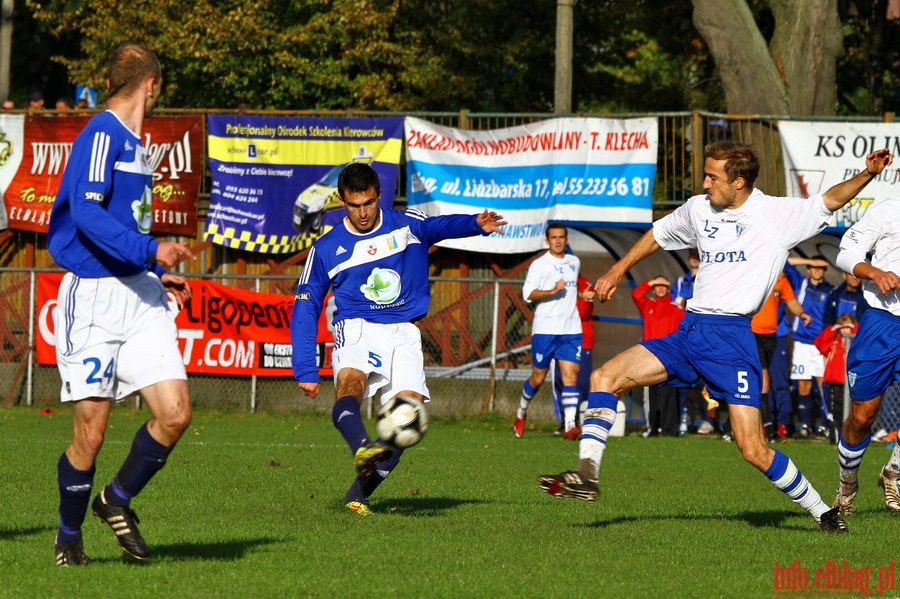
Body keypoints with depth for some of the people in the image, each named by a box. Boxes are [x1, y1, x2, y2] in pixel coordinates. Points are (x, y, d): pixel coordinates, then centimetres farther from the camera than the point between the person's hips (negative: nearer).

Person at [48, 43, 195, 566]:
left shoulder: (134, 144, 17)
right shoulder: (101, 135, -11)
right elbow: (87, 213, -23)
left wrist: (158, 275, 21)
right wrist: (150, 251, -30)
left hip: (140, 296, 8)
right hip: (95, 296, -8)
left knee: (175, 414, -4)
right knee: (91, 431, -4)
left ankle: (118, 500, 18)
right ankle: (69, 536, 16)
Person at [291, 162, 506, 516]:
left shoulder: (407, 225, 7)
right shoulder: (326, 249, 7)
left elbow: (442, 226, -12)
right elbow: (305, 308, 8)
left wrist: (476, 224, -36)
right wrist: (305, 370, 0)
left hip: (403, 334, 1)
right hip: (356, 329, -1)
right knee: (350, 384, -32)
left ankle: (359, 493, -7)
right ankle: (363, 449, -61)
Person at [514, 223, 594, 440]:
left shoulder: (574, 262, 16)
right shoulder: (540, 264, -3)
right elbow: (528, 293, -14)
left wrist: (582, 295, 14)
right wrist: (553, 291, -27)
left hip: (571, 330, 4)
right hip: (545, 329, -4)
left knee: (570, 376, -10)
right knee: (538, 378, 4)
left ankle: (570, 425, -19)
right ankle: (521, 414, 28)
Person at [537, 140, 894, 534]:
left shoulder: (778, 214, -2)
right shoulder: (699, 209, 12)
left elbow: (830, 200, 1)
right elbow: (659, 234, 30)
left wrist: (867, 174, -16)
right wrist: (617, 271, 32)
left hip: (730, 335, -6)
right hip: (688, 330, 6)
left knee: (754, 450, -11)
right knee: (605, 377, -8)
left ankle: (822, 512, 6)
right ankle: (587, 476, -11)